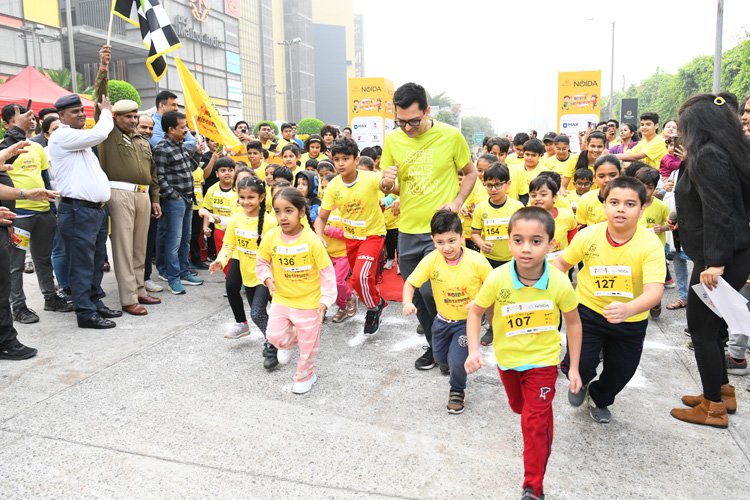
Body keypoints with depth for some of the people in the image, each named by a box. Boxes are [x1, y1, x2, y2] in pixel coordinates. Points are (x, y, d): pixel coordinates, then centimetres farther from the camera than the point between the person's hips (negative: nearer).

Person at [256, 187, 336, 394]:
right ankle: (288, 342, 34)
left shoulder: (312, 240, -21)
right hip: (281, 298, 3)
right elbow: (262, 263, 6)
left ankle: (305, 375, 36)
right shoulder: (271, 237, -11)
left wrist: (326, 299, -15)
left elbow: (326, 271, -14)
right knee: (274, 334, -3)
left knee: (308, 342, 10)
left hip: (308, 301, -3)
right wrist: (267, 278, -11)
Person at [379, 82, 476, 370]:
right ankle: (434, 346, 36)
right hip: (408, 230, 4)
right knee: (417, 295, 13)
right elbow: (389, 188, 7)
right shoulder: (392, 140, -1)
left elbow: (471, 173, 4)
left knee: (430, 291, -13)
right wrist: (386, 184, -17)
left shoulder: (450, 136, -9)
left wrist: (457, 202, -11)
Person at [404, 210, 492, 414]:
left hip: (468, 321, -3)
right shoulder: (431, 260, -20)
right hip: (443, 320, 4)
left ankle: (457, 390, 19)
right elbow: (410, 283, -14)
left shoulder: (477, 261, -25)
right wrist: (407, 302, -31)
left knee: (457, 361, -15)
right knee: (440, 357, 20)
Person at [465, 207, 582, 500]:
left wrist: (574, 367, -3)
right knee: (519, 407, 27)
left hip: (543, 360, -2)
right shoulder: (497, 279, -26)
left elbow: (573, 322, -7)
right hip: (507, 358, 3)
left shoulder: (560, 283, -25)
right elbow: (476, 312, -9)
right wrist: (474, 350, -21)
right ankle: (543, 421, 63)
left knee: (535, 423, -3)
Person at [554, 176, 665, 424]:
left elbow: (654, 291, -33)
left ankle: (600, 399, 52)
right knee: (578, 365, -13)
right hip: (589, 311, 0)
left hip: (631, 321, 1)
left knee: (621, 371, 16)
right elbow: (562, 263, 0)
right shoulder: (588, 235, -18)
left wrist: (628, 309, -52)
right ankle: (580, 383, 28)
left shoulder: (651, 243, -23)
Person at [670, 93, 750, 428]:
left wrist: (715, 262, -26)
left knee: (701, 329, 2)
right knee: (708, 326, 19)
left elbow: (719, 213, -25)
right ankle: (722, 391, 33)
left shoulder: (707, 156, -17)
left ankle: (714, 408, 15)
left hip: (719, 259, -10)